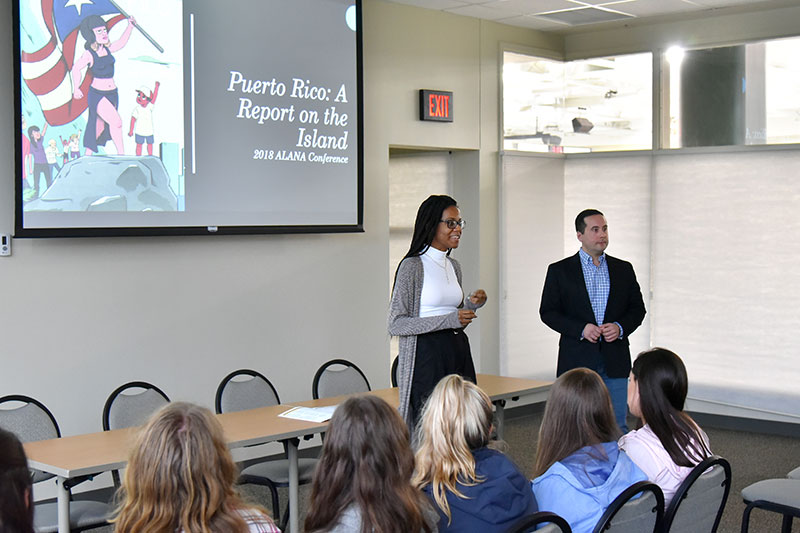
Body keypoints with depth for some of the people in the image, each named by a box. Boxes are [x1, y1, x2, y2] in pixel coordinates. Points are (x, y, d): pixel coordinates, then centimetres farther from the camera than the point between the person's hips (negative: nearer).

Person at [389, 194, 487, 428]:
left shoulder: (454, 266, 15)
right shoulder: (412, 266, -8)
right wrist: (449, 320, -18)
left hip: (458, 353, 7)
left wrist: (471, 305, 3)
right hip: (427, 356, -7)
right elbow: (396, 324, -13)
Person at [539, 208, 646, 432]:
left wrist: (620, 328, -7)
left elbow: (637, 309, 13)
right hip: (577, 361, -2)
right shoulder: (559, 271, 2)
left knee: (618, 426, 3)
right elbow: (548, 312, 0)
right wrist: (580, 329, -13)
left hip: (615, 362, 2)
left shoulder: (624, 269, 11)